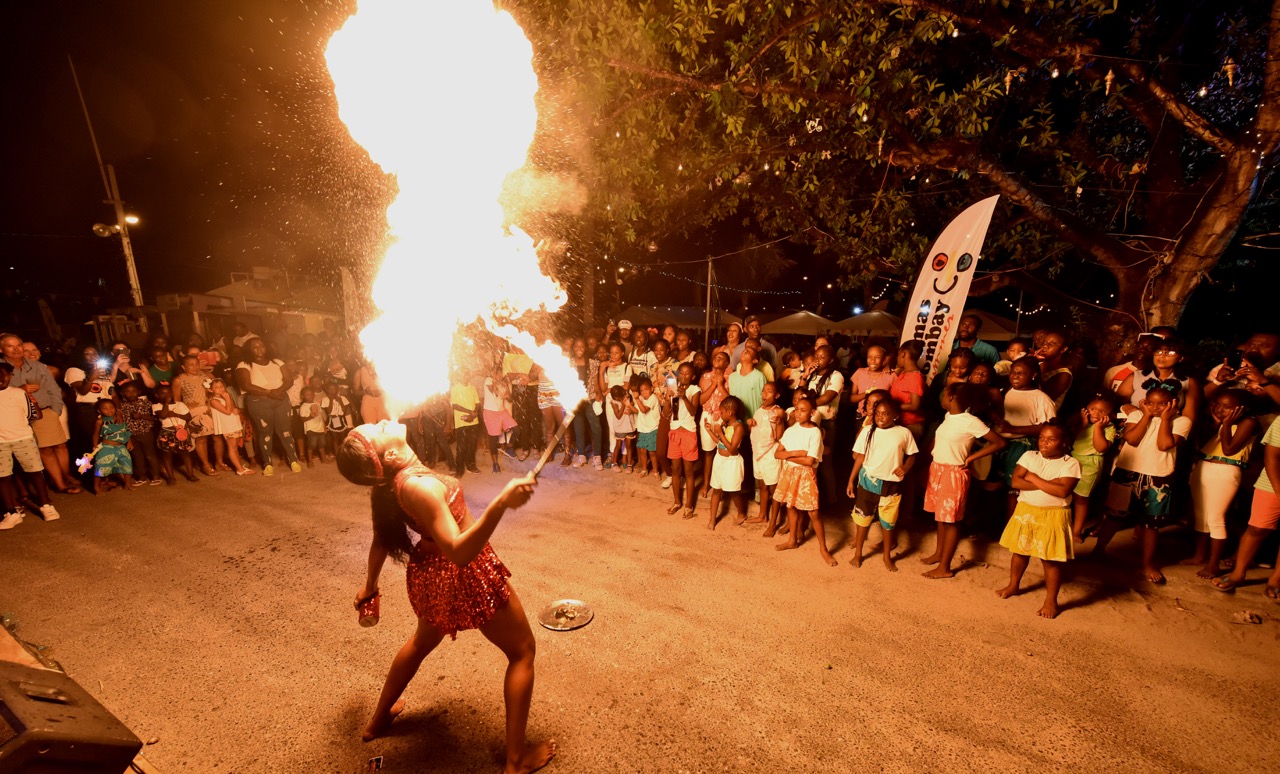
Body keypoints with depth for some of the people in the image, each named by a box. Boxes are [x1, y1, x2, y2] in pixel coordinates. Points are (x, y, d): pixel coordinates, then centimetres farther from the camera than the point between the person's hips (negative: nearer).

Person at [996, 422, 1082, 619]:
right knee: (1019, 551, 16)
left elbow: (1063, 491, -23)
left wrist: (1033, 478, -16)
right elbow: (1015, 481, -10)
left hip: (1052, 516, -3)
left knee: (1050, 560, 3)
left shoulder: (1070, 463, -9)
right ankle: (1013, 585, 35)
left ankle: (1051, 601, 19)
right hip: (1025, 511, 4)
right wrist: (1047, 484, -18)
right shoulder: (1029, 456, 0)